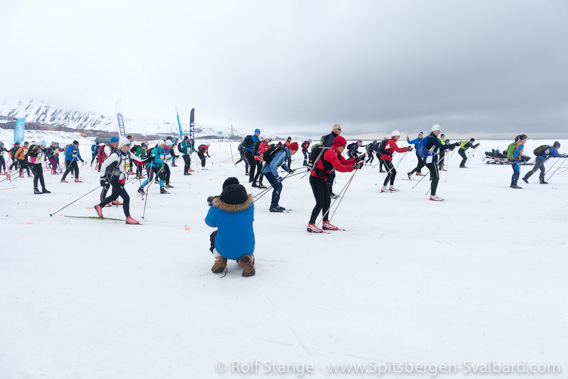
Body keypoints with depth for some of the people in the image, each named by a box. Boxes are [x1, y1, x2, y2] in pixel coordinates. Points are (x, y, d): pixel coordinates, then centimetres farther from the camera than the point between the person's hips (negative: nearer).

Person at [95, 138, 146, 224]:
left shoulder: (129, 154, -1)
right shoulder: (115, 155, -21)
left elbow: (137, 160, 13)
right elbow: (104, 165, -17)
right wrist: (102, 178, -16)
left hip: (122, 180, 9)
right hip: (115, 180, -9)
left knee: (114, 196, 26)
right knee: (126, 198, -12)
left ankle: (99, 206, 48)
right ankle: (128, 218, -5)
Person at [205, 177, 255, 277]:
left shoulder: (217, 208, -16)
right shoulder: (249, 204, -9)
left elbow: (209, 222, 5)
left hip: (225, 250, 0)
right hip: (247, 249, 0)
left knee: (213, 235, 32)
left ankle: (220, 259, 9)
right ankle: (247, 258, 4)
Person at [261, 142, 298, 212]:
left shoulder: (286, 153, 4)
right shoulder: (282, 153, -26)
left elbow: (282, 163, 20)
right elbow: (273, 165, -33)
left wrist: (288, 169, 3)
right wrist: (276, 176, -28)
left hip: (271, 169, 10)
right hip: (268, 170, -10)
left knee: (279, 186, 13)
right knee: (277, 186, -14)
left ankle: (275, 205, 22)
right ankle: (273, 207, -9)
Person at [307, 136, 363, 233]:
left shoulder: (336, 153, 10)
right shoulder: (331, 153, -21)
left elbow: (344, 162, 10)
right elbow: (339, 167, -31)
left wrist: (357, 159, -3)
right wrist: (353, 167, -30)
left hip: (322, 179, 10)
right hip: (315, 178, -10)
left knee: (327, 201, 11)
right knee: (320, 203, -11)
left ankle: (325, 223, 21)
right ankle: (310, 225, -4)